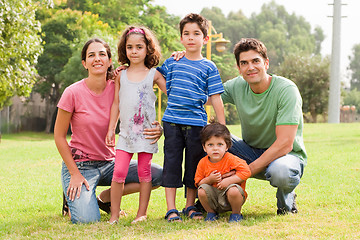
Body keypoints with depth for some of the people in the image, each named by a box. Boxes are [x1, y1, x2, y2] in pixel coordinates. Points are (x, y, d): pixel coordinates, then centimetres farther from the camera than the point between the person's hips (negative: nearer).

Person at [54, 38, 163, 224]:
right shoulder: (73, 93, -13)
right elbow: (59, 136, -7)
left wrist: (155, 132, -24)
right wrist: (75, 174, -11)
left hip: (109, 163, 4)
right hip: (80, 164, -4)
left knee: (159, 175, -14)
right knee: (87, 220, -25)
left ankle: (105, 197, 5)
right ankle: (74, 195, 11)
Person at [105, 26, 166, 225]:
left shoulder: (153, 74, 4)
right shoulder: (121, 76, 9)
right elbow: (116, 103, 12)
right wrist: (111, 129, 10)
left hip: (146, 132, -1)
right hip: (126, 132, 1)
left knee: (144, 172, 3)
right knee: (119, 172, -6)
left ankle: (142, 213, 12)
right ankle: (114, 214, 3)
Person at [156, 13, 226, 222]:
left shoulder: (208, 67, 4)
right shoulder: (171, 63, 10)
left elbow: (216, 99, 2)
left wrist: (223, 129, -1)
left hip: (196, 122, -1)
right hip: (172, 121, 1)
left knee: (194, 164, 6)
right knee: (172, 162, -1)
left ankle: (190, 206, 18)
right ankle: (171, 209, 3)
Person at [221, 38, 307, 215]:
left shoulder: (286, 89, -21)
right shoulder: (237, 86, -5)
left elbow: (285, 144, -26)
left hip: (287, 155, -5)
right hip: (251, 151, 5)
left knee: (280, 171, -41)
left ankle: (287, 201, -3)